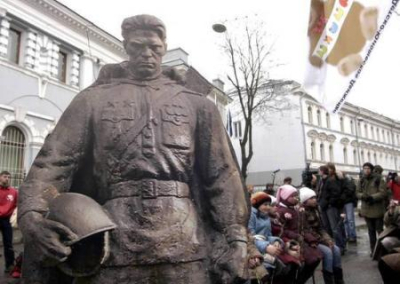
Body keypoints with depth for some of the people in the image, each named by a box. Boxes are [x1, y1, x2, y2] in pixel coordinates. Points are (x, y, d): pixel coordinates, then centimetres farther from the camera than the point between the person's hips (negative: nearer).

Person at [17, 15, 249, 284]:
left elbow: (223, 175, 7)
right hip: (112, 244, 0)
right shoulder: (93, 99, 12)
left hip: (184, 247, 1)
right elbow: (54, 161, 2)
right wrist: (33, 216, -16)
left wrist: (234, 240, -1)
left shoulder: (196, 104, 13)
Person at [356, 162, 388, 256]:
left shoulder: (378, 179, -6)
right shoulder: (361, 180, 8)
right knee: (371, 230, 12)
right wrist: (363, 196, -14)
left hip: (377, 209, -4)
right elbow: (358, 193, 7)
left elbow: (383, 192, -11)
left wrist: (372, 197, -22)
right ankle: (373, 250, 21)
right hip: (366, 209, 4)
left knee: (379, 229, -1)